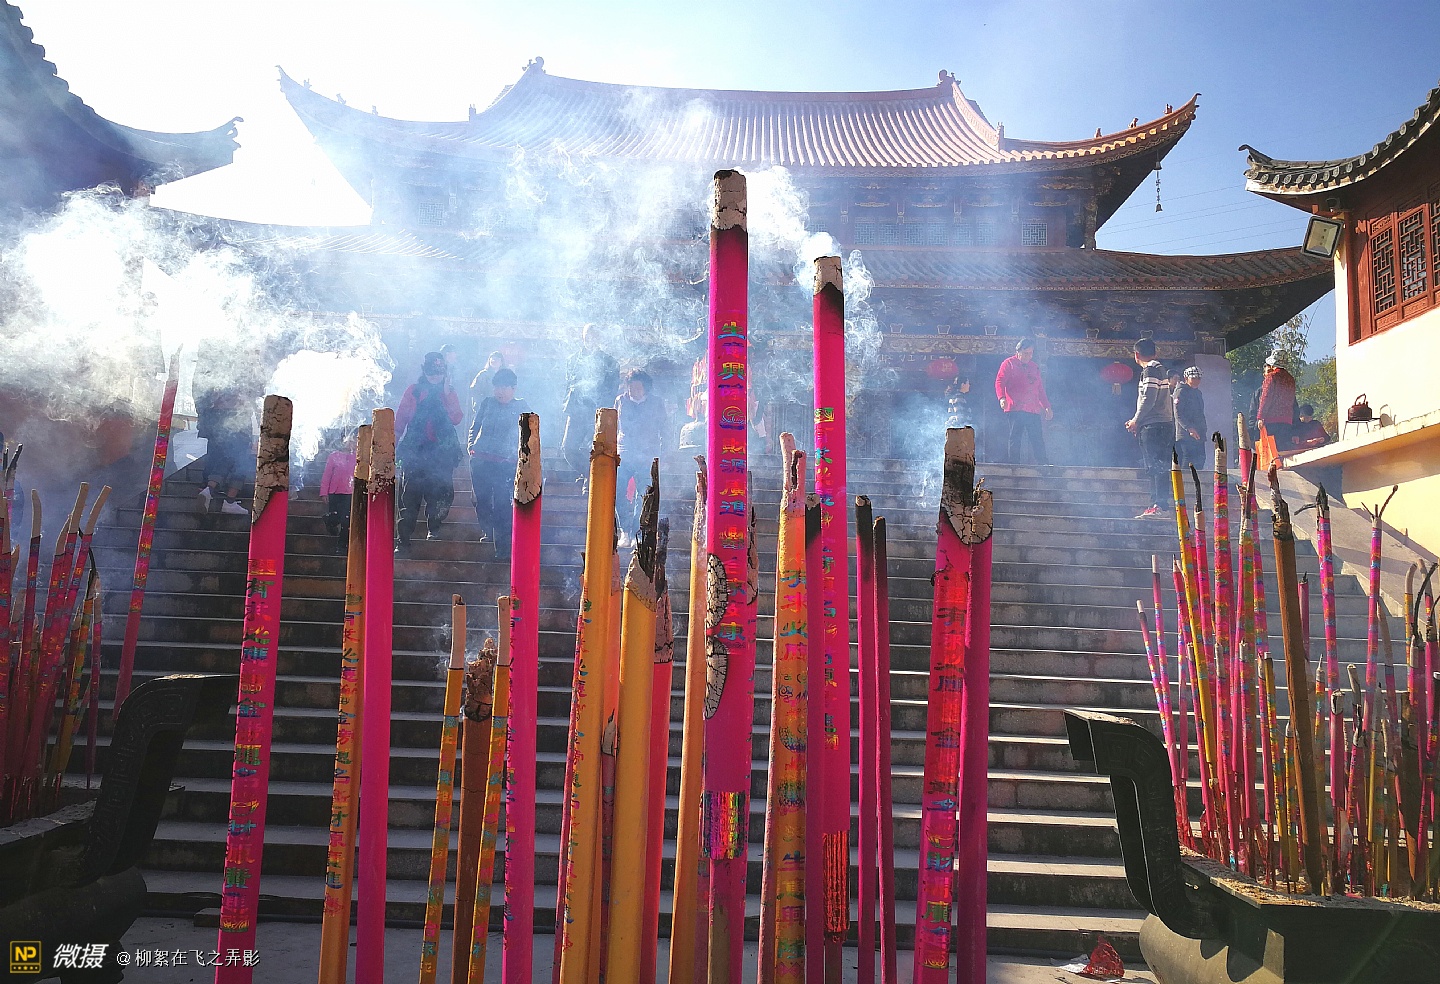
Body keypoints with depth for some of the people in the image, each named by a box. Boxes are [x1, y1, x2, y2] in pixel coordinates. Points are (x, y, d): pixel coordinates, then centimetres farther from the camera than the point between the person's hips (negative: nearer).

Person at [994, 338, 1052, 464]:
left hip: (1034, 410, 5)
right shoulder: (1008, 364, 6)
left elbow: (1040, 390, 27)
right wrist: (1002, 398, -22)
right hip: (1015, 409, -4)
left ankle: (1044, 465, -1)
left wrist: (1047, 406, 20)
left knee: (1038, 441, -1)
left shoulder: (1034, 367, 23)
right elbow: (999, 382, -4)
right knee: (1015, 438, -5)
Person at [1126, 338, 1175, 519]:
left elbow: (1149, 399, -18)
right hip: (1163, 423, 10)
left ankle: (1159, 505, -17)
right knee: (1156, 467, 10)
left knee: (1156, 466, -13)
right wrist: (1137, 422, 20)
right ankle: (1157, 504, 12)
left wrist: (1136, 421, -9)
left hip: (1154, 425, -10)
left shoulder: (1151, 370, -9)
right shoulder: (1159, 369, 22)